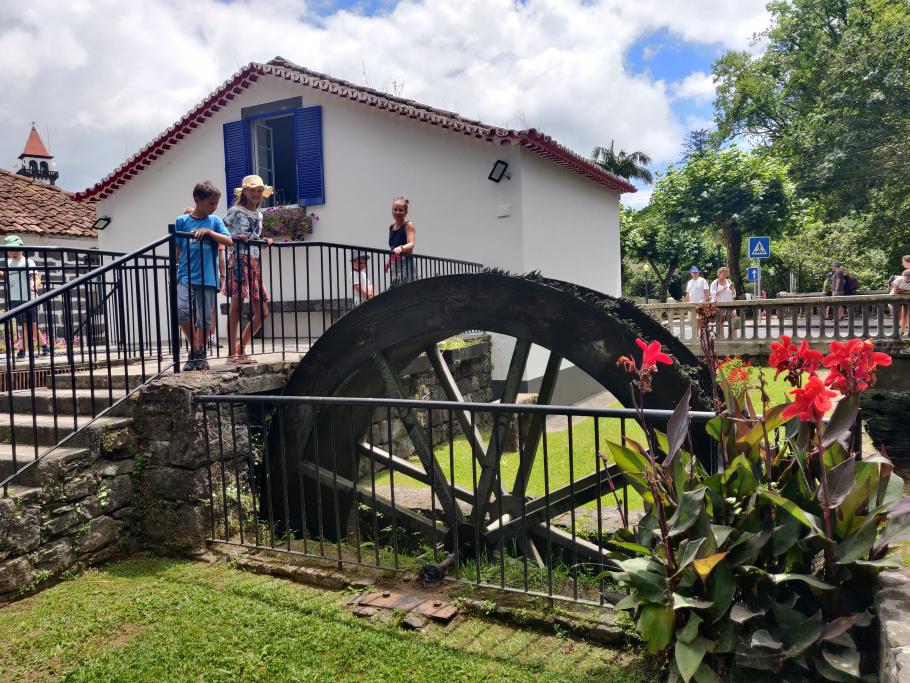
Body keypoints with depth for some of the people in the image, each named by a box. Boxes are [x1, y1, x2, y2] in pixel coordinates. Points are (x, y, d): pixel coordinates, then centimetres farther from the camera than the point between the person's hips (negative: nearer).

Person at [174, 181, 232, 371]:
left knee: (204, 319, 5)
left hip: (208, 278, 2)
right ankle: (195, 350, 0)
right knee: (182, 312, -18)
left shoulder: (215, 221, 9)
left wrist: (208, 231, -11)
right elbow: (176, 250, 7)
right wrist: (173, 273, 4)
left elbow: (229, 241, -2)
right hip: (186, 276, -1)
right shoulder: (182, 220, 5)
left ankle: (199, 355, 18)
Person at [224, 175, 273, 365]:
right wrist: (236, 237, -20)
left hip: (255, 263, 8)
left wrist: (265, 242, 11)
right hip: (239, 260, -8)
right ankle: (233, 353, -5)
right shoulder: (235, 211, 0)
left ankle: (240, 349, 14)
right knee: (236, 306, -10)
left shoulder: (259, 214, 21)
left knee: (262, 312, 4)